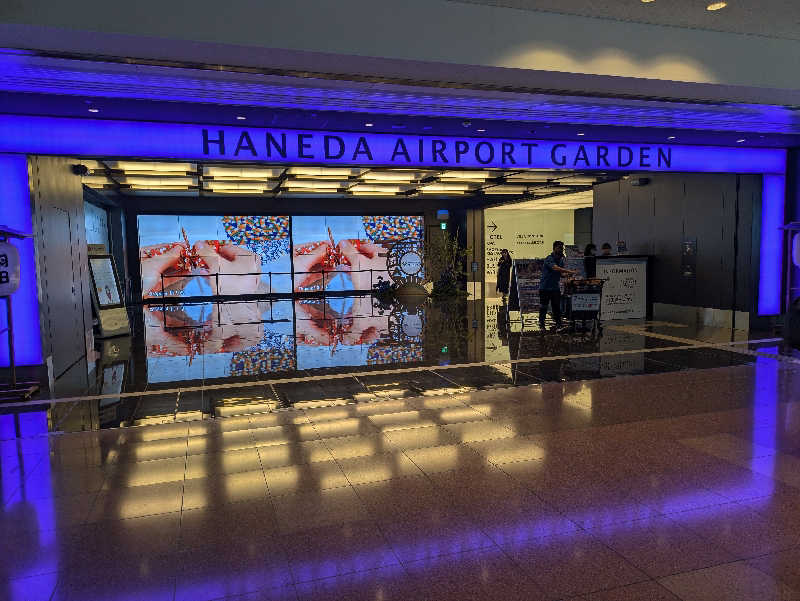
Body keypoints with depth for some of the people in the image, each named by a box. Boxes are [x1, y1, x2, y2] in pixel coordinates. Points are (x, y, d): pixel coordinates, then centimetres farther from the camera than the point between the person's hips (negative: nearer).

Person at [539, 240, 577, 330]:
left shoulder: (562, 259, 10)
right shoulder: (549, 259, -15)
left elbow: (562, 273, 9)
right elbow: (556, 268, -31)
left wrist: (567, 274, -14)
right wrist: (569, 271, -37)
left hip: (556, 287, 6)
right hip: (545, 287, -6)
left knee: (557, 306, 5)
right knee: (543, 306, 2)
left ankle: (558, 323, 13)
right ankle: (541, 324, 13)